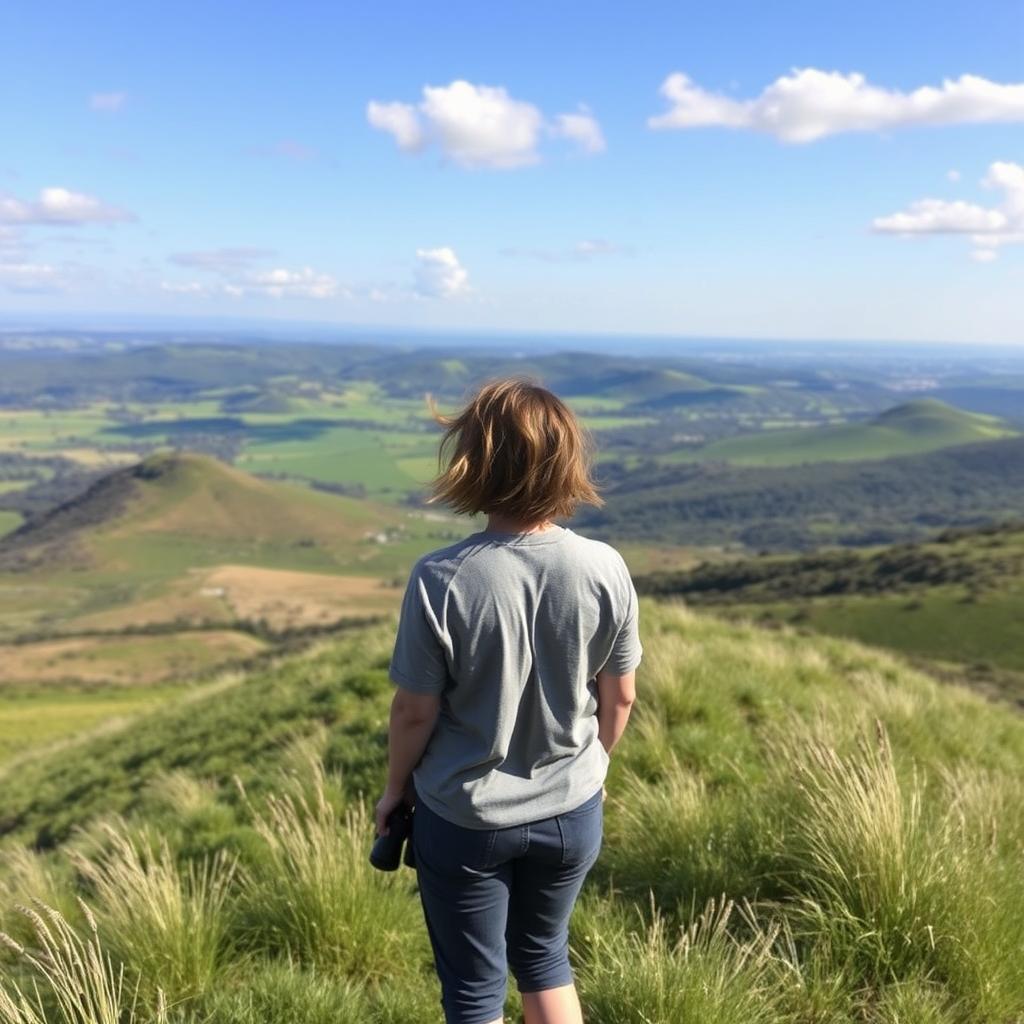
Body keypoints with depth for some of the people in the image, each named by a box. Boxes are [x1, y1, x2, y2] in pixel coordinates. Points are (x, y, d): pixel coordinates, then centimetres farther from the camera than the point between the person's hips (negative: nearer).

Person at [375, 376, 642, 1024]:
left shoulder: (441, 580, -24)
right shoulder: (605, 568, -15)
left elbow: (415, 711, -14)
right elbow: (620, 696, -3)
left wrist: (396, 787, 6)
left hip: (465, 819, -3)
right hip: (572, 810, 3)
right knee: (545, 958, 27)